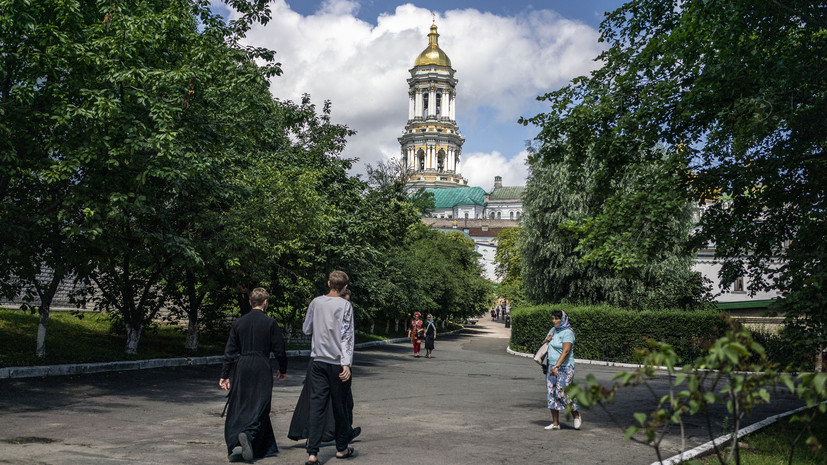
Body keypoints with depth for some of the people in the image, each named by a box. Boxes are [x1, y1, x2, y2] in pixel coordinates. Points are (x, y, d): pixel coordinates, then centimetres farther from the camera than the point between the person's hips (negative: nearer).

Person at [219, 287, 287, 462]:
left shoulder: (239, 323, 6)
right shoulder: (270, 323, -4)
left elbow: (230, 350, 6)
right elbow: (279, 349, -1)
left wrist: (225, 375, 10)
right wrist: (282, 370, 14)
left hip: (241, 368, 4)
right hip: (261, 369, -4)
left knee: (239, 407, 10)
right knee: (259, 405, 0)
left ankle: (233, 445, 10)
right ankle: (248, 434, -24)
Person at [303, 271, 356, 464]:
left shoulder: (316, 302, 4)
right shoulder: (345, 305, -8)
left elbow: (306, 329, 14)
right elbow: (346, 336, -15)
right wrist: (346, 363, -18)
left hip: (317, 360, 3)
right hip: (336, 362, -3)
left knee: (317, 405, 1)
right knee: (339, 405, 9)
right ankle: (341, 448, 23)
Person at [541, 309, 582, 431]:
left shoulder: (567, 333, -12)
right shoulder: (553, 330, 14)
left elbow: (565, 351, -21)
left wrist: (557, 366, -28)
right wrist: (546, 340, 0)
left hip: (564, 367, -8)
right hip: (552, 367, 8)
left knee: (561, 392, -13)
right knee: (551, 393, 4)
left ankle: (576, 416, 9)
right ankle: (555, 423, 10)